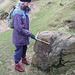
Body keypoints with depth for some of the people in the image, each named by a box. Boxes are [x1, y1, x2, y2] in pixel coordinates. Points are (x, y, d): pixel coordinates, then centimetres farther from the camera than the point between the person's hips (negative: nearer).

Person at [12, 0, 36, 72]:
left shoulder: (25, 10, 3)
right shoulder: (17, 12, -26)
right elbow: (19, 28, -28)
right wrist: (30, 34, -25)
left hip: (24, 35, 8)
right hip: (19, 36, -8)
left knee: (24, 48, 24)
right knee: (19, 50, 7)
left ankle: (23, 58, 48)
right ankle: (17, 65, 25)